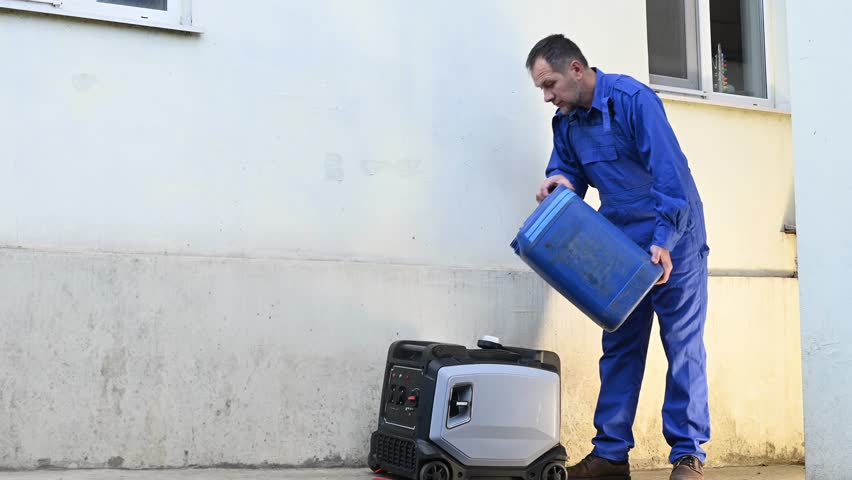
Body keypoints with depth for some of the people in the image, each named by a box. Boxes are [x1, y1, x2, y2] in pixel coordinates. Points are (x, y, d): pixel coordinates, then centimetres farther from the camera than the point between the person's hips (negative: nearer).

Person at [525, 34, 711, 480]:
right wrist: (559, 180, -11)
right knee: (619, 348, 6)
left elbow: (670, 170, -23)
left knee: (683, 347, -3)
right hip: (624, 246, 7)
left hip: (673, 243, -7)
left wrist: (664, 241, -28)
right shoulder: (566, 121, 5)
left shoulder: (633, 99, -18)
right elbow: (567, 167, 14)